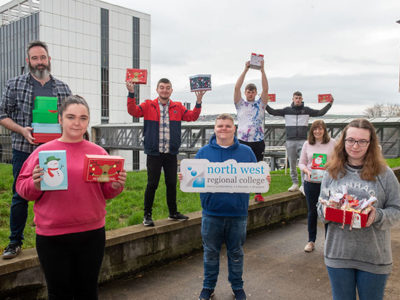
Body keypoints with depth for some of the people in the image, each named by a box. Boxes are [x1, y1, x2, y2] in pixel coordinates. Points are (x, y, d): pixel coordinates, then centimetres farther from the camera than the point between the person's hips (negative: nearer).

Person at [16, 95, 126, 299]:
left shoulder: (98, 152, 3)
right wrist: (35, 185, -19)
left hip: (92, 234, 1)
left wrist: (116, 186, -13)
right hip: (53, 237, -1)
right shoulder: (43, 151, -1)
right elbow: (22, 187, 2)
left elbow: (106, 192, 8)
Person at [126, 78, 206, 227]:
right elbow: (133, 111, -10)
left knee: (172, 184, 12)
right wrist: (131, 94, -21)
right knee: (152, 184, 0)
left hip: (171, 154, 3)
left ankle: (173, 213, 28)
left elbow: (192, 116, 5)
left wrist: (198, 102, -7)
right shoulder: (148, 105, 2)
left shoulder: (178, 107, 10)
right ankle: (147, 215, 15)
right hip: (154, 153, -3)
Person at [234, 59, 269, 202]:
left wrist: (262, 69, -7)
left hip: (258, 141, 1)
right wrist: (245, 69, -7)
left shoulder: (260, 104, 11)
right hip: (243, 141, -1)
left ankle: (258, 193, 18)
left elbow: (265, 89, -1)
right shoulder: (240, 104, 8)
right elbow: (237, 87, -3)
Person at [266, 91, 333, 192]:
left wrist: (330, 104, 1)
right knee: (292, 164, 6)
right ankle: (295, 184, 15)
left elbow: (320, 113, 7)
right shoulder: (287, 110, 8)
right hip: (290, 141, 1)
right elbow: (273, 112, 6)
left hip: (303, 141, -1)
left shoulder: (306, 110, 9)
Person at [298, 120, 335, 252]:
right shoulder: (307, 144, 6)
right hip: (310, 182, 2)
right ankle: (311, 241, 24)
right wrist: (306, 171, -12)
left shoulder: (332, 143, 0)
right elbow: (301, 163, 9)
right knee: (312, 211, 11)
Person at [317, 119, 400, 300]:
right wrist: (326, 210, -13)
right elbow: (321, 207, 10)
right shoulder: (332, 172, 3)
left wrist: (377, 216, -20)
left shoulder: (384, 173, -3)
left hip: (374, 257, -1)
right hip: (338, 254, 2)